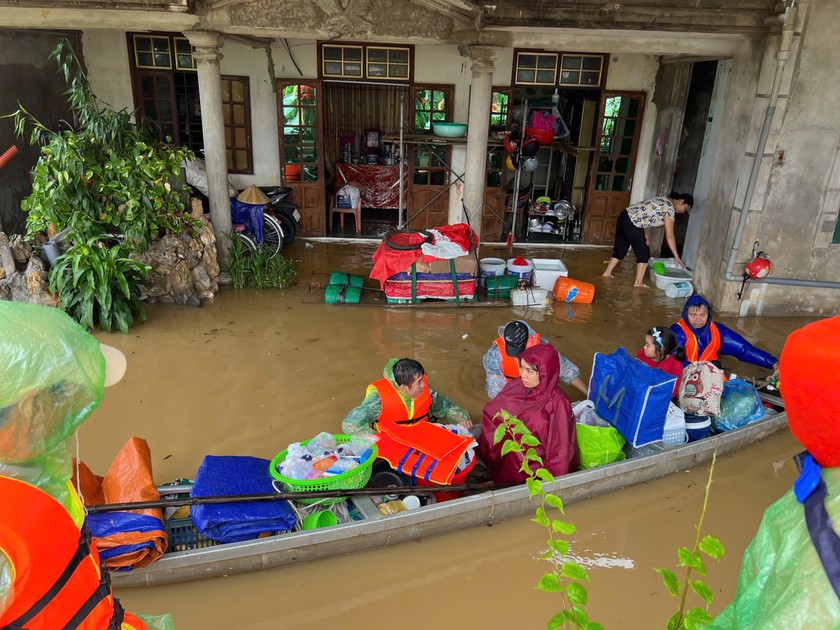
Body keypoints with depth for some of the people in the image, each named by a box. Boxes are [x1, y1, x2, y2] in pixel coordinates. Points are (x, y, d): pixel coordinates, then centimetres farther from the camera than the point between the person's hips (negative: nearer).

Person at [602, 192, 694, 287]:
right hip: (632, 223, -9)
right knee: (643, 252, 3)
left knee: (620, 248, 21)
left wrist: (646, 234, 9)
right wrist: (676, 256, -6)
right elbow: (669, 236, -10)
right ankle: (638, 282, 8)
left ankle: (607, 273, 30)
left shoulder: (663, 201, 19)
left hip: (624, 217, 9)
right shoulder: (670, 208, -8)